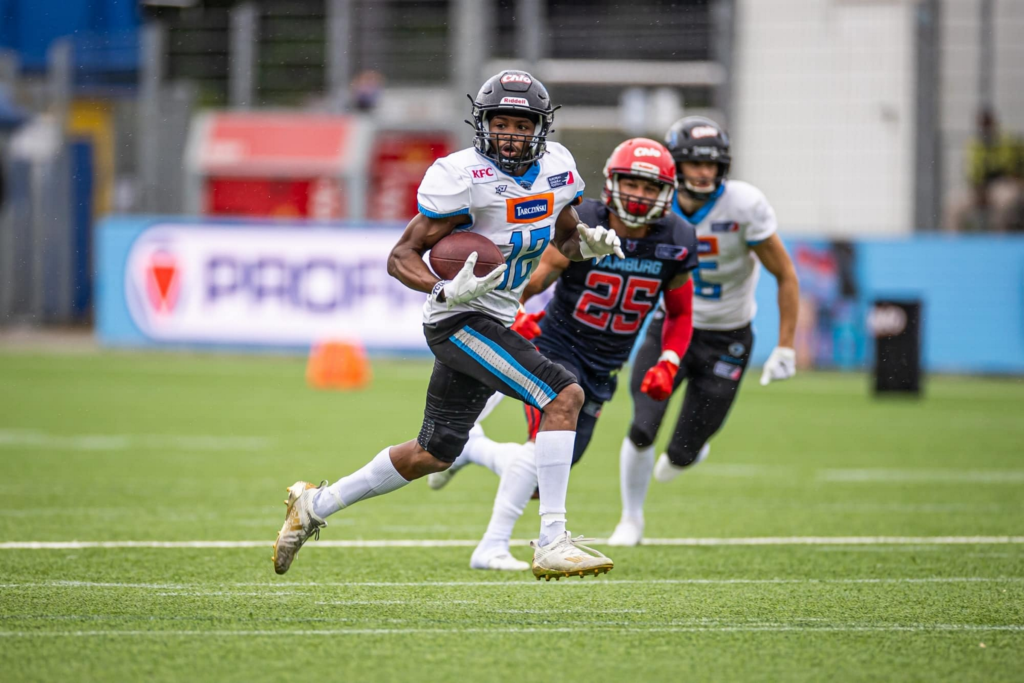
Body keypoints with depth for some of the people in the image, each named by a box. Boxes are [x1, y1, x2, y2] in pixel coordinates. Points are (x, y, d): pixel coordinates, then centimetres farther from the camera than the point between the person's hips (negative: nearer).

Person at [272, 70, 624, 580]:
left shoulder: (555, 166, 3)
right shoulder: (463, 177, -19)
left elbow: (564, 240, 19)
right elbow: (402, 256, -16)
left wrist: (589, 243, -5)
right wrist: (446, 291, -34)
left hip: (496, 323, 8)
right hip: (461, 321, -8)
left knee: (433, 454, 16)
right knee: (563, 396, -22)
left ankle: (316, 504, 31)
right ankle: (551, 544, -23)